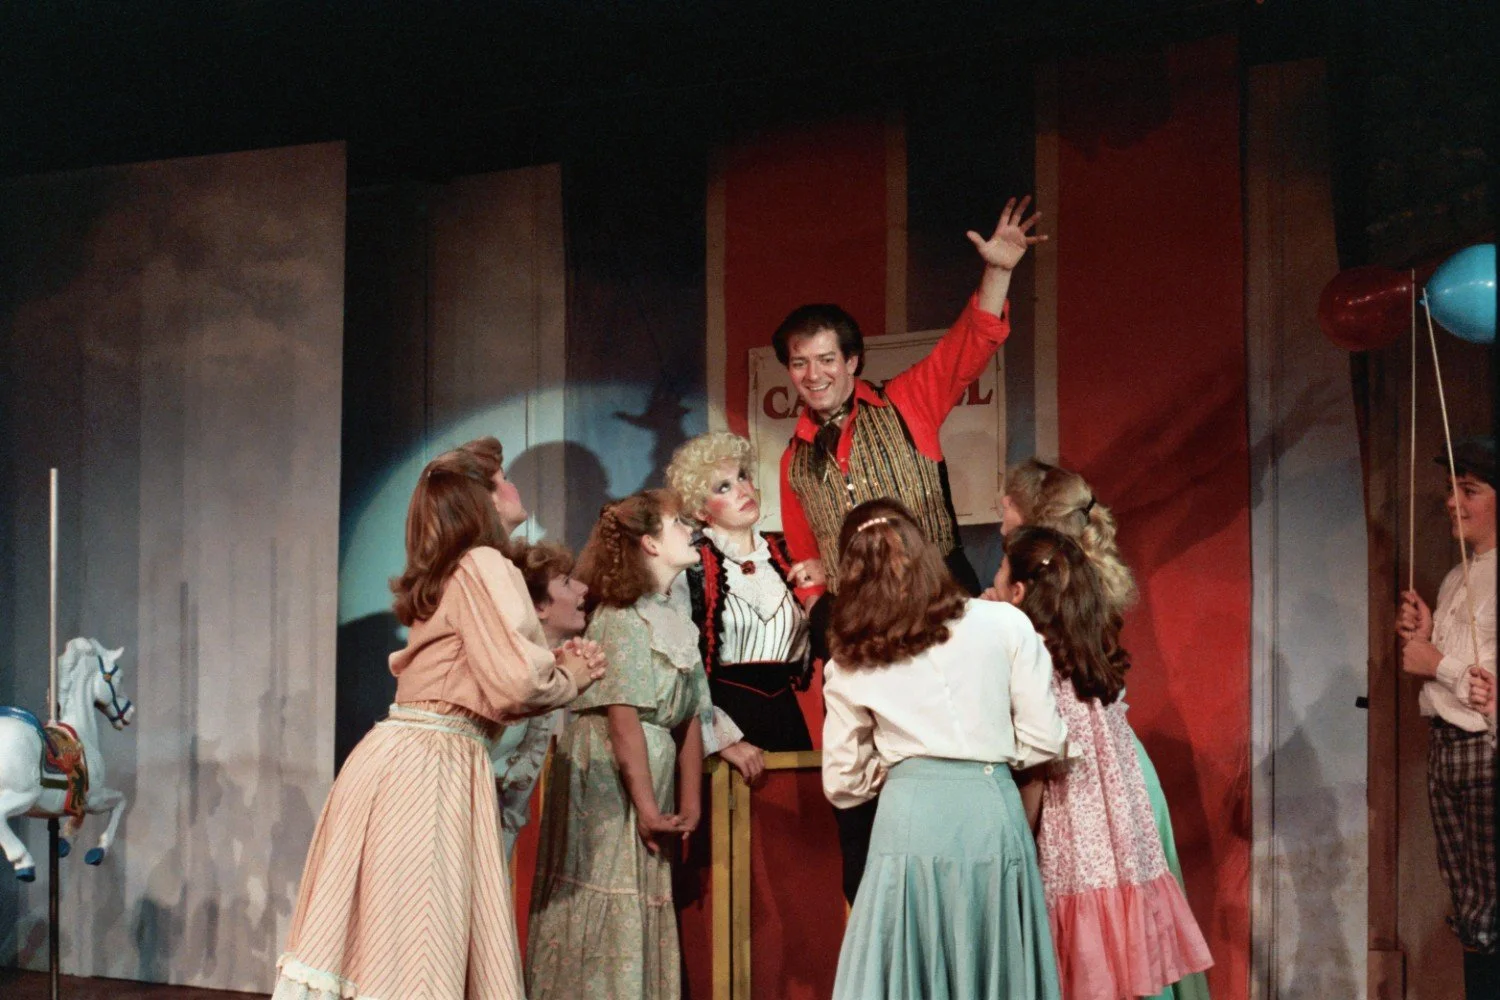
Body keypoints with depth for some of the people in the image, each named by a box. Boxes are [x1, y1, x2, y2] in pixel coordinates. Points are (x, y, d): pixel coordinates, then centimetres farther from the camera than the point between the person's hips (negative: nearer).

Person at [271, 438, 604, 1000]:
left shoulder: (444, 575, 19)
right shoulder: (483, 565, -10)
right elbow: (516, 685, -19)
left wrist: (556, 666, 13)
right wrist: (568, 679, 2)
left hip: (401, 758, 9)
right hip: (433, 765, -9)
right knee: (417, 953, -8)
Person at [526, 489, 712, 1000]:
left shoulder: (677, 623, 13)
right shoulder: (620, 619, -12)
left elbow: (688, 720, 9)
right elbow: (624, 721, -17)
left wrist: (689, 803, 2)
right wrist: (647, 807, -18)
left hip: (654, 776, 8)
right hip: (608, 784, -8)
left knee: (646, 913, 10)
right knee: (611, 914, -4)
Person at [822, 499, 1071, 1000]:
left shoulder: (847, 667, 6)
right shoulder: (1004, 624, 3)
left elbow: (843, 784, 10)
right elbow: (1044, 742, 3)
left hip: (908, 818, 0)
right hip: (991, 812, 0)